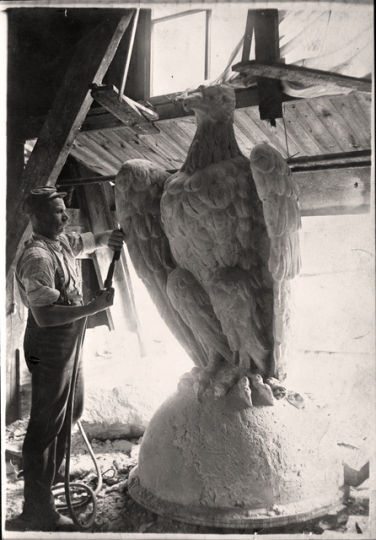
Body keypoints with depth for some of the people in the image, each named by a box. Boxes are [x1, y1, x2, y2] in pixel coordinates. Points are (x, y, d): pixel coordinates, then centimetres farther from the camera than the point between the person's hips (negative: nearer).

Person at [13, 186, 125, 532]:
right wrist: (95, 307, -28)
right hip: (49, 351, -10)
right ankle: (38, 513, 16)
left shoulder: (62, 242, 5)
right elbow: (45, 315, -30)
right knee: (45, 427, 1)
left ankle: (49, 477, 47)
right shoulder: (37, 258, -24)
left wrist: (106, 238, 4)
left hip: (69, 347, 10)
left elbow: (84, 242, 26)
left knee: (70, 413, 25)